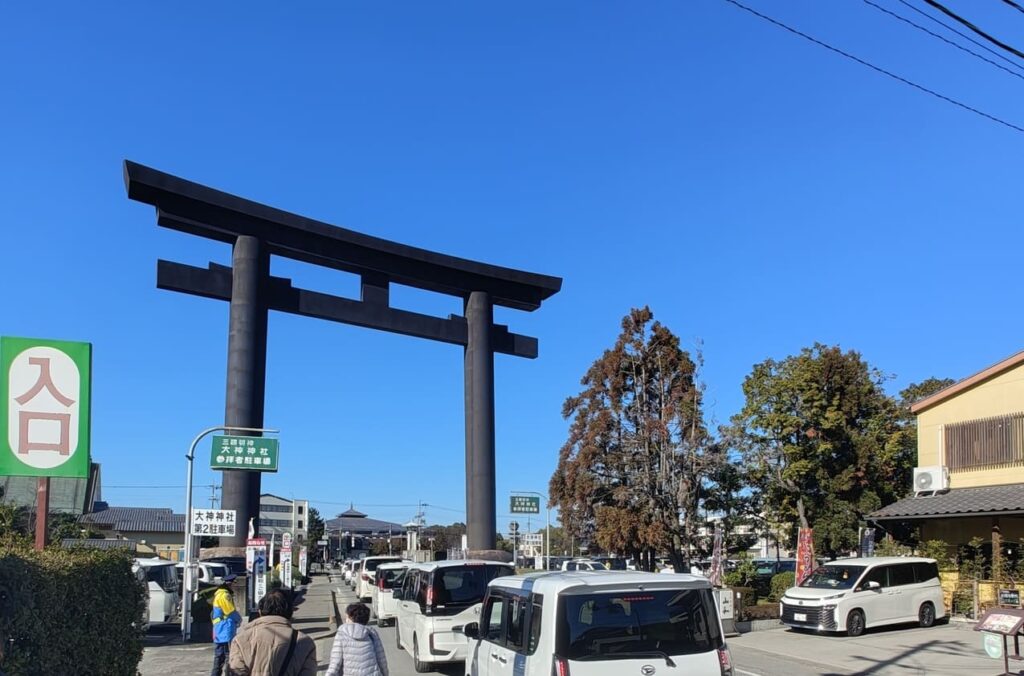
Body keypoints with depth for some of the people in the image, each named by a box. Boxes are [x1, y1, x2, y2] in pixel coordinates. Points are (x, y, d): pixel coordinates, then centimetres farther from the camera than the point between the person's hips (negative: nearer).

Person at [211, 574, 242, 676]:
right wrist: (239, 620, 5)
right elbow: (232, 613, -15)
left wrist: (235, 620, 9)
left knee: (219, 659, 13)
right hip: (227, 633, -10)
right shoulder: (224, 595, -15)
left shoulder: (218, 594, 17)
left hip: (218, 634, 10)